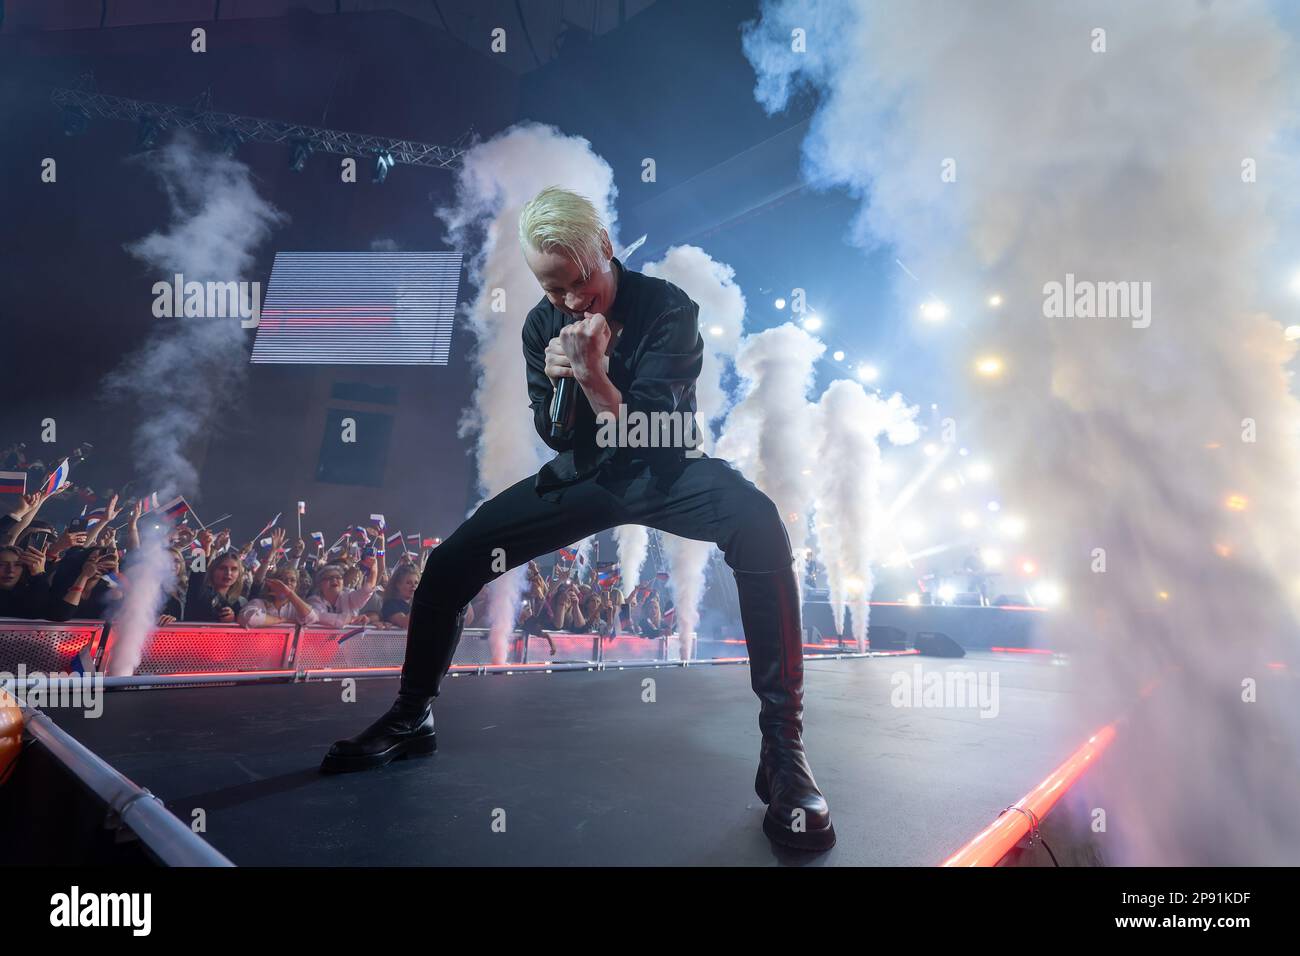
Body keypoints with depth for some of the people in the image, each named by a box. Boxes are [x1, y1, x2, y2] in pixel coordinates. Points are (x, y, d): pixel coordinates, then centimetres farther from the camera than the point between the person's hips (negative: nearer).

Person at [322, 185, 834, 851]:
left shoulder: (667, 309, -14)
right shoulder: (542, 325, 1)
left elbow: (646, 434, -20)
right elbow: (556, 436, 4)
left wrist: (593, 374, -33)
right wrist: (558, 382, -15)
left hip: (664, 471, -4)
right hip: (582, 475, 5)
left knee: (760, 529, -38)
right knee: (450, 562, -6)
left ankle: (783, 746, -30)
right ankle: (412, 716, 19)